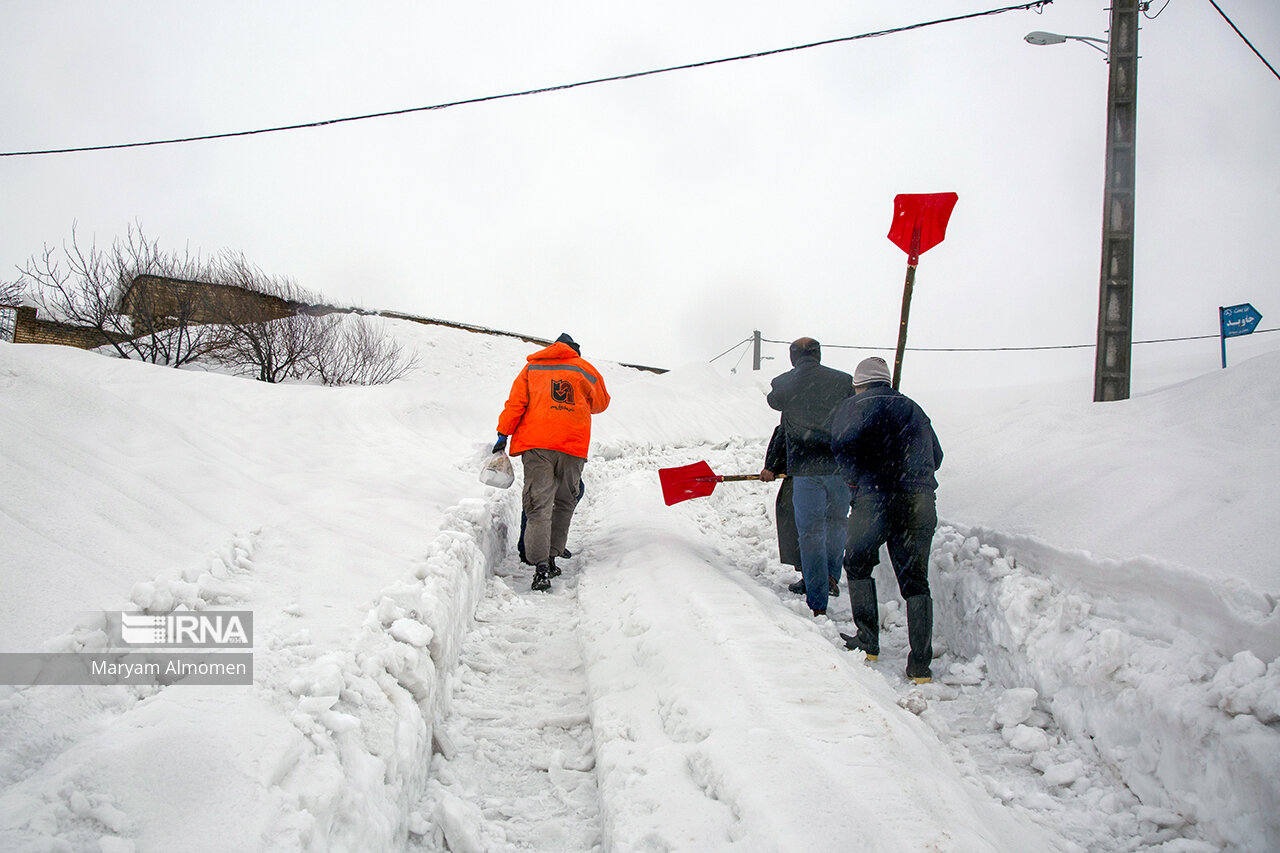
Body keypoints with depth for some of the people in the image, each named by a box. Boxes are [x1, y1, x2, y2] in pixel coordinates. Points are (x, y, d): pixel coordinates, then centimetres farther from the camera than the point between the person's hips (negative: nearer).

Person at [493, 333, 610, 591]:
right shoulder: (587, 370, 16)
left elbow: (516, 403, 7)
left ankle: (541, 566, -19)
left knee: (539, 505, -5)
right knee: (564, 503, 16)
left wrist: (503, 434, 6)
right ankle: (551, 557, 9)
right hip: (573, 445, 0)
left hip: (536, 443, 0)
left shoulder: (532, 368, 17)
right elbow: (601, 403, 29)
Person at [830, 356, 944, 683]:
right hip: (919, 502, 3)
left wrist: (857, 479, 4)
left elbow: (841, 443, -9)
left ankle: (867, 642, 15)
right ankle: (920, 664, 5)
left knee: (858, 565, 19)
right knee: (915, 580, 9)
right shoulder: (912, 408, 20)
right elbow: (935, 455, 20)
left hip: (874, 499, -3)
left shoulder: (850, 408, 7)